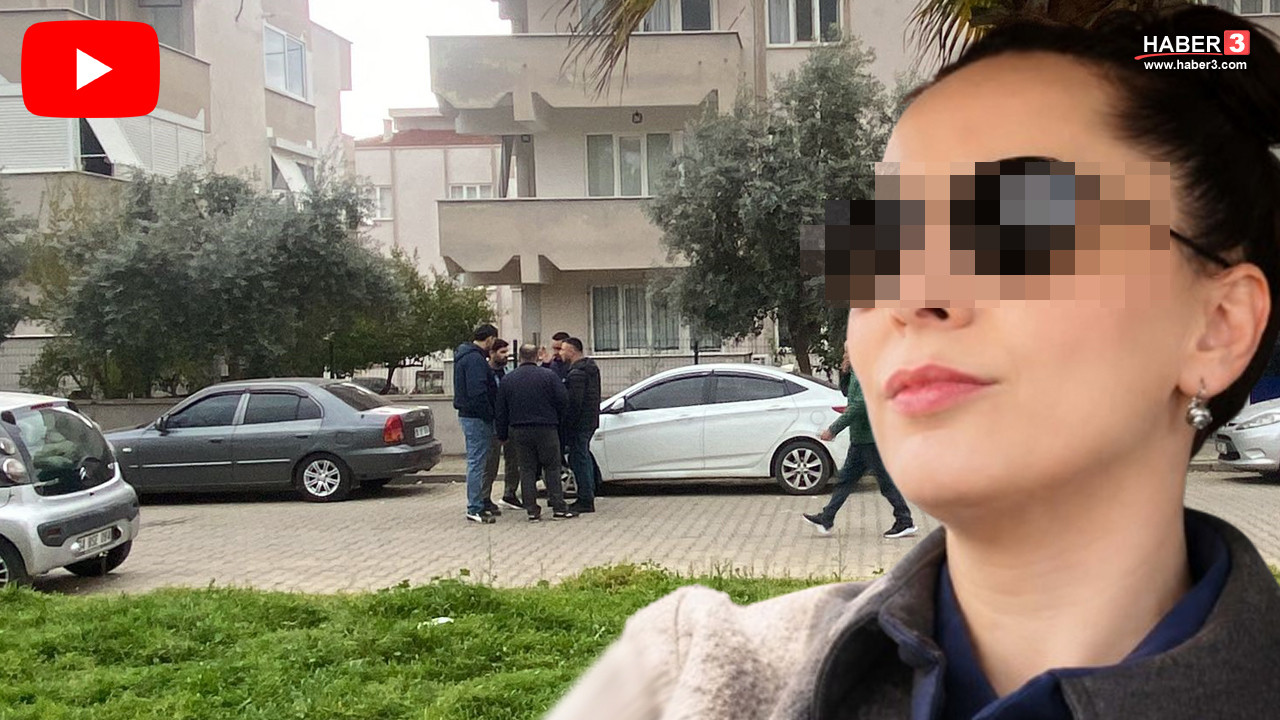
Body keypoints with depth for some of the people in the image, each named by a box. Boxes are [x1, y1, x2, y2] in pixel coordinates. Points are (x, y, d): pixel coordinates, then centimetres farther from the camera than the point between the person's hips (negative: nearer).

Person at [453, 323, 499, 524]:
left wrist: (489, 414, 20)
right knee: (477, 462, -7)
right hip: (476, 417, -11)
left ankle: (477, 505, 21)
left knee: (476, 462, 15)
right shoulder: (475, 359, -17)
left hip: (468, 415, 11)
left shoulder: (466, 356, 17)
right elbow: (478, 393, -24)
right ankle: (475, 509, -4)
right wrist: (490, 415, -17)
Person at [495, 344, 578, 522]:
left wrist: (502, 434, 14)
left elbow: (501, 411, 6)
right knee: (552, 468, 5)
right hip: (546, 428, -2)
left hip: (519, 431, 2)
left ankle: (532, 510, 4)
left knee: (527, 470, 7)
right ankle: (559, 508, 3)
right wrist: (558, 420, 10)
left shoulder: (507, 380, 5)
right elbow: (563, 400, -7)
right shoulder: (548, 375, -4)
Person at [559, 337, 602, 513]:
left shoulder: (577, 373, -18)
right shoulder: (590, 367, 15)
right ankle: (587, 497, 24)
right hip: (590, 421, 10)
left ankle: (586, 501, -4)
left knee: (579, 459, -6)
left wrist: (566, 425, -18)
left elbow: (574, 402, -22)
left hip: (579, 424, -10)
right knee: (584, 457, 17)